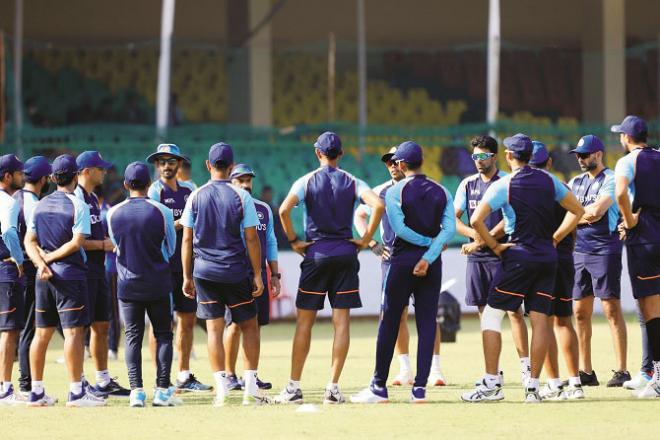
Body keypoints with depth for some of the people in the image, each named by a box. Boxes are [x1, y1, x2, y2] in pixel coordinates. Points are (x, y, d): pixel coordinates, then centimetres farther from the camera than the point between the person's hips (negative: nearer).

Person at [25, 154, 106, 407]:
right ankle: (76, 392, -10)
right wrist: (49, 258, -9)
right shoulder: (77, 205, -8)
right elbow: (77, 242, -16)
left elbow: (29, 241, 6)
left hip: (44, 276, 6)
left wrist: (41, 262, -8)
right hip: (70, 275, -6)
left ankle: (36, 393, 11)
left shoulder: (40, 205, 10)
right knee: (74, 331, -6)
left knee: (42, 333, 10)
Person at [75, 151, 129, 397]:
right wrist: (103, 245, -17)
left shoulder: (93, 199, 17)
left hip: (98, 269, 10)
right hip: (82, 269, -10)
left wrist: (110, 241, 8)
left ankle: (104, 381, 19)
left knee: (102, 325, 12)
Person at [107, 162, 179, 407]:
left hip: (128, 285, 1)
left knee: (133, 337, 5)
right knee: (163, 334, 7)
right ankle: (162, 390, -1)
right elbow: (170, 249, 3)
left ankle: (136, 391, -4)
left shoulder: (113, 214, -4)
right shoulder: (161, 212, -9)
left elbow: (117, 246, 10)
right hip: (158, 285, -1)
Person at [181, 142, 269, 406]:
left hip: (204, 272, 1)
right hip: (236, 272, -1)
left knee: (214, 329, 2)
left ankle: (221, 388, -6)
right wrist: (257, 275, 1)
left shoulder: (196, 197, 2)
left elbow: (187, 240, 3)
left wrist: (187, 276, 10)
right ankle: (251, 386, 4)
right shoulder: (241, 197, -4)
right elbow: (251, 239, -5)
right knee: (249, 326, 9)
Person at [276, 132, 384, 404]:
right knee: (342, 322, 2)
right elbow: (378, 205, -13)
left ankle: (294, 387, 1)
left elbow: (284, 210, -16)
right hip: (346, 254, 1)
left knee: (304, 321, 3)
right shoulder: (352, 182, 4)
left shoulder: (307, 181, 0)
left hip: (316, 253, -1)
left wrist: (293, 241, -4)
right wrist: (365, 239, -4)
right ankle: (333, 388, -3)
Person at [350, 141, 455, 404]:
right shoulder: (441, 192, 6)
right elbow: (450, 229, -6)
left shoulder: (395, 192, -5)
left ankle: (379, 387, 6)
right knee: (427, 323, 4)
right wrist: (429, 256, -12)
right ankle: (420, 388, -1)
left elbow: (399, 228, -17)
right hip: (432, 263, 3)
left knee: (389, 322, 4)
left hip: (403, 260, -3)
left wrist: (426, 241, -5)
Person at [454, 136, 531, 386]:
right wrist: (473, 233, -9)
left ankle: (525, 366, -8)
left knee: (513, 309, -9)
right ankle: (493, 371, 9)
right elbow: (453, 218, 10)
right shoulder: (468, 184, 12)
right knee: (485, 312, 6)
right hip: (476, 259, 5)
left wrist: (481, 241, -14)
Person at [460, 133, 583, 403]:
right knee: (540, 319, 3)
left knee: (492, 315, 2)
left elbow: (476, 220, -17)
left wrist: (495, 246, -6)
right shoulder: (549, 181, 6)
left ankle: (492, 384, -4)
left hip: (519, 256, -5)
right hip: (548, 259, 5)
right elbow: (577, 210, 15)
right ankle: (533, 386, -1)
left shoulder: (503, 186, -8)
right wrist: (554, 239, 13)